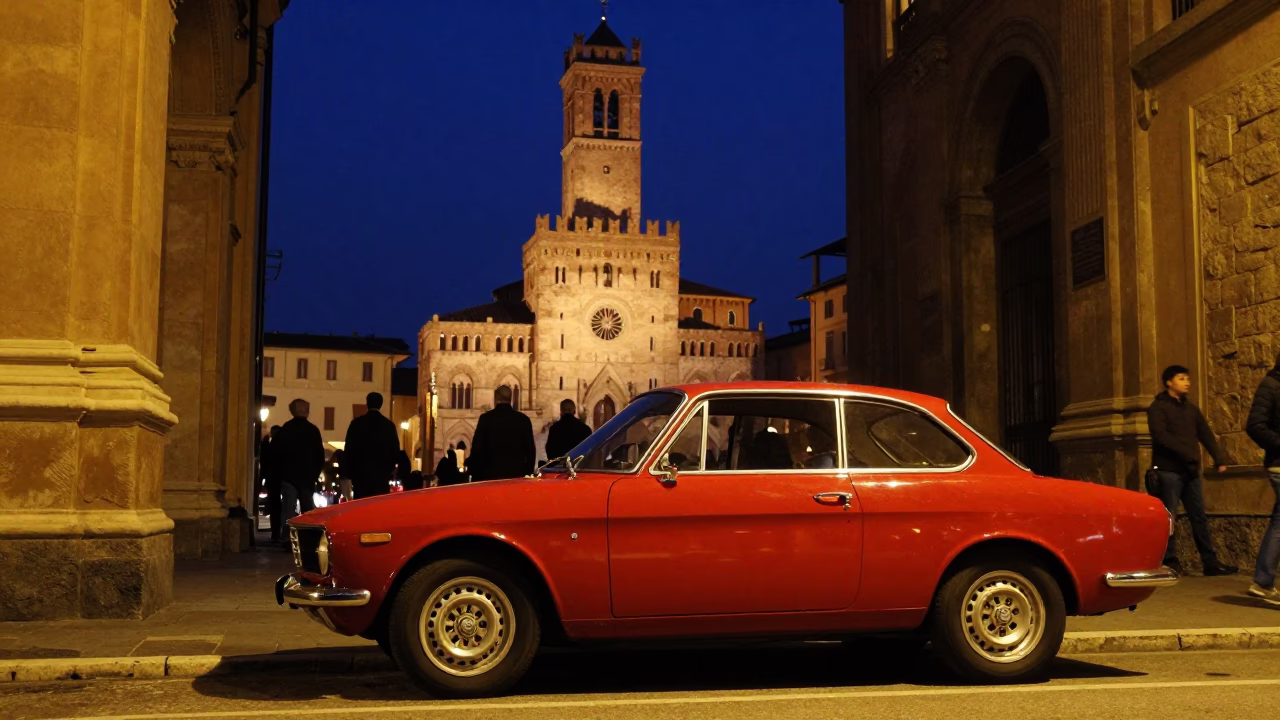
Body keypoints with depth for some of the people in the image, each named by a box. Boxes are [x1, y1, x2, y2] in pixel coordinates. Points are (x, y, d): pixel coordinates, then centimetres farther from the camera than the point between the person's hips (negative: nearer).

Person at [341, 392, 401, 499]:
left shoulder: (356, 423, -2)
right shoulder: (389, 425, 1)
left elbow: (348, 449, 0)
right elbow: (395, 450, 4)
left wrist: (348, 472, 7)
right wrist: (389, 469, 17)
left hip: (360, 472, 0)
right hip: (382, 474, 0)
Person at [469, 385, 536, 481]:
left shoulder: (486, 418, -2)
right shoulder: (524, 419, 4)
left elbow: (477, 449, -1)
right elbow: (531, 450, 5)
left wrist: (475, 476, 7)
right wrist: (528, 475, 13)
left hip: (491, 474, -2)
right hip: (517, 474, 2)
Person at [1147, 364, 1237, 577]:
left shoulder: (1191, 409, 19)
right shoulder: (1158, 408, -1)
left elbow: (1205, 435, 13)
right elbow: (1161, 436, -14)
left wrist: (1219, 458, 1)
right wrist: (1186, 451, -22)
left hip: (1191, 471, 6)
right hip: (1168, 471, -6)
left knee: (1199, 517, 7)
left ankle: (1210, 562, 9)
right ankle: (1170, 561, 2)